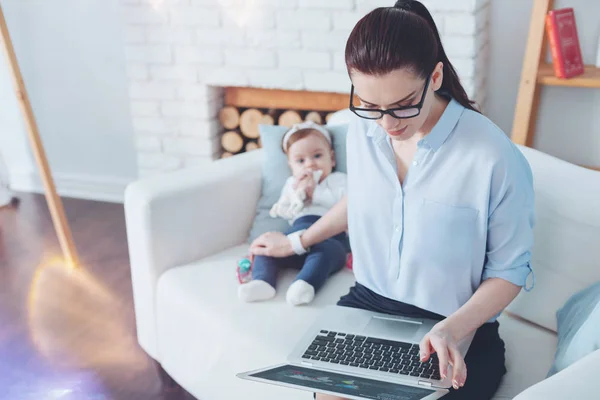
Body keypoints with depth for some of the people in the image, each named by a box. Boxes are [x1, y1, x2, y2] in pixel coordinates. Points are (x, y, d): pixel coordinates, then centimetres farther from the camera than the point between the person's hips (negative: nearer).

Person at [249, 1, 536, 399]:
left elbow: (509, 271, -9)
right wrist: (297, 241, 29)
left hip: (458, 331, -3)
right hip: (368, 304, 4)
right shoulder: (363, 129, -4)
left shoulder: (495, 157, -20)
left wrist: (452, 329, -24)